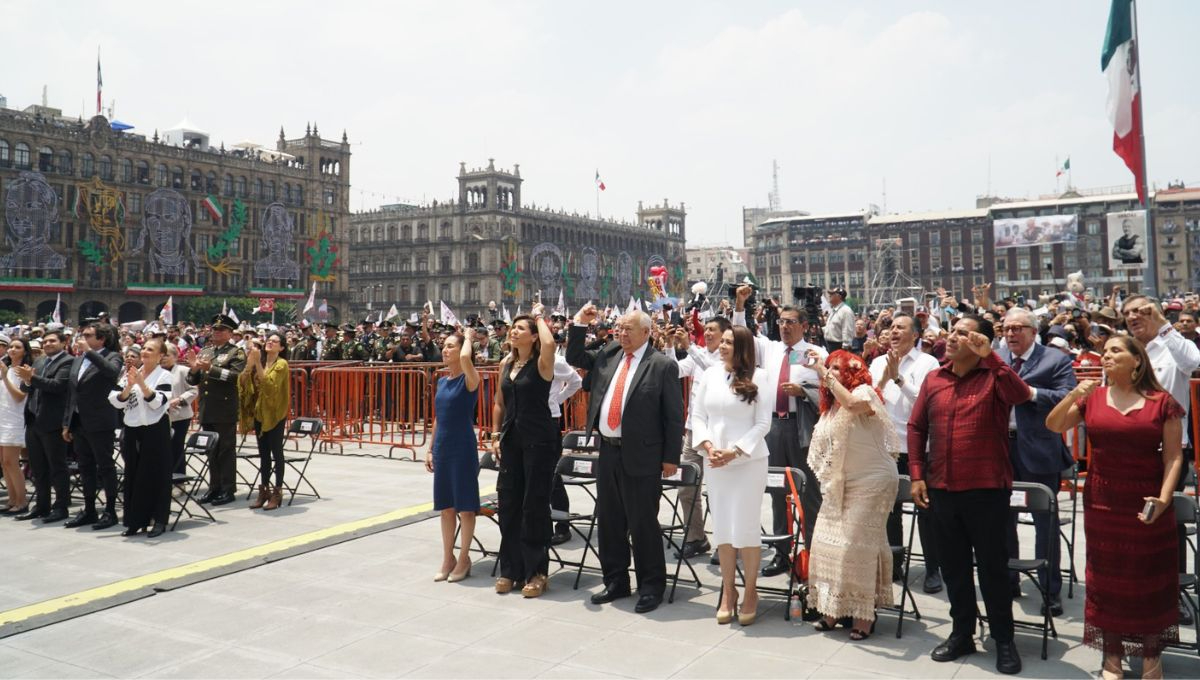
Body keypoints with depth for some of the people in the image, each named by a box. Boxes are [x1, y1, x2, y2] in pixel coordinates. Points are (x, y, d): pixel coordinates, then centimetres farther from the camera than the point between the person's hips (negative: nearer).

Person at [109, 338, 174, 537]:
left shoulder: (164, 375, -4)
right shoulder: (130, 373, 9)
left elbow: (158, 402, -17)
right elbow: (116, 401, 1)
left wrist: (142, 383, -23)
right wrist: (129, 386, -14)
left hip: (155, 431, -5)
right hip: (133, 430, 5)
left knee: (157, 475, -1)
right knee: (134, 475, 10)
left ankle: (159, 521, 7)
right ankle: (135, 520, 19)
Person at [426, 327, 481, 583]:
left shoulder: (469, 379, -10)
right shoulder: (442, 381, 10)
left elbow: (466, 358, -33)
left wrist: (469, 337, -14)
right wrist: (430, 449, 15)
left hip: (463, 449, -7)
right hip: (443, 449, 7)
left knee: (465, 506, 2)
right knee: (446, 506, 12)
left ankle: (463, 559, 14)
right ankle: (448, 559, 22)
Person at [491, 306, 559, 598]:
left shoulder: (541, 363, -8)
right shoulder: (506, 363, 10)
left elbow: (549, 343, -32)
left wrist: (539, 316, -14)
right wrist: (497, 436, 12)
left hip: (539, 440, -6)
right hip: (511, 439, 6)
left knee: (535, 505, 0)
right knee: (508, 503, 9)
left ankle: (536, 571, 12)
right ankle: (510, 569, 20)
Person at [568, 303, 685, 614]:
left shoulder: (662, 365, -7)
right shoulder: (608, 355, 10)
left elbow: (674, 416, -7)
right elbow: (574, 358, 19)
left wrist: (671, 457, -9)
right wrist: (580, 325, 6)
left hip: (641, 456, -6)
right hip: (608, 451, 6)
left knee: (643, 523, 1)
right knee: (609, 521, 14)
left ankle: (651, 587, 16)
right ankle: (616, 582, 29)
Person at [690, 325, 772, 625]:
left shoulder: (757, 377, -5)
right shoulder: (709, 375, 6)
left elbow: (763, 423, -6)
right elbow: (697, 416, 8)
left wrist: (734, 451, -13)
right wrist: (708, 447, -7)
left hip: (749, 462, -3)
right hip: (714, 462, 4)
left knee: (746, 528, -1)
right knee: (722, 528, 8)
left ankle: (750, 592, 14)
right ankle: (728, 591, 21)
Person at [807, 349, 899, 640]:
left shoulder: (864, 392, -10)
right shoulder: (830, 406, 14)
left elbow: (852, 404, -35)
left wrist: (825, 373, -29)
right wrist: (827, 481, 15)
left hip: (872, 482, -8)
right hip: (840, 484, 8)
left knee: (857, 545, -10)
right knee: (827, 541, 4)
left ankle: (864, 613, 2)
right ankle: (834, 608, 15)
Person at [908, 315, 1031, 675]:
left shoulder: (994, 377, -7)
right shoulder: (933, 379, 6)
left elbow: (1022, 395, -29)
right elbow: (917, 427, 9)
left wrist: (988, 356, -28)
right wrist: (917, 474, 3)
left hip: (987, 490, -4)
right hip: (941, 489, 5)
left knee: (993, 566, 7)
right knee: (954, 565, 15)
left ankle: (1003, 640, 22)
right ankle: (962, 633, 29)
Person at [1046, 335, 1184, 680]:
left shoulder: (1162, 402, -5)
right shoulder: (1092, 398, 3)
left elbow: (1173, 456, -4)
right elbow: (1052, 426, 2)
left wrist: (1164, 498, -16)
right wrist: (1073, 395, -12)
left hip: (1146, 504, -2)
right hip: (1103, 503, 2)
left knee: (1149, 579, 8)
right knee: (1107, 578, 9)